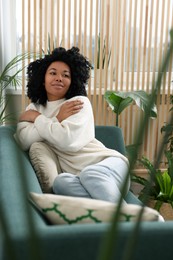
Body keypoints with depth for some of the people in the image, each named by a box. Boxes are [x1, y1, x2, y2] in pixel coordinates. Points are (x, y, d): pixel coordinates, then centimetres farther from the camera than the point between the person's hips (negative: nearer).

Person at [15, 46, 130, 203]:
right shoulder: (34, 108, 15)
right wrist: (57, 119, -7)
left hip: (107, 161, -2)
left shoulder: (80, 102, 2)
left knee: (90, 175, -38)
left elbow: (69, 140, -18)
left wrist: (37, 119, -3)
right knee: (61, 182, -34)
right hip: (76, 175, 2)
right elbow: (24, 141, -5)